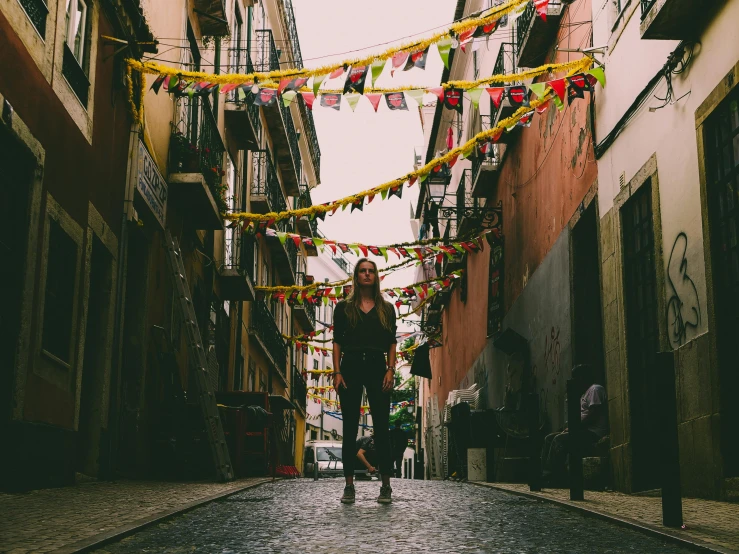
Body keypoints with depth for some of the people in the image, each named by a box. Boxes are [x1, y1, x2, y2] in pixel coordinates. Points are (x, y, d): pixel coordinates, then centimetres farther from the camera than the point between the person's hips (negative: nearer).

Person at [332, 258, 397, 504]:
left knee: (382, 426, -4)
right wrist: (337, 372, -4)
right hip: (350, 366, 0)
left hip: (377, 367, 0)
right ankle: (349, 485, 5)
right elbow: (337, 342, 6)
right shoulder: (344, 307, 10)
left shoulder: (386, 309, 12)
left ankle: (386, 486, 0)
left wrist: (390, 369, -4)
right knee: (350, 428, 1)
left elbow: (392, 342, 9)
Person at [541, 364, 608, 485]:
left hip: (593, 434, -11)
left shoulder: (595, 389, -8)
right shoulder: (586, 392, 25)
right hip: (585, 432, 11)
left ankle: (553, 476, -24)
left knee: (560, 439, -27)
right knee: (550, 438, 3)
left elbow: (593, 416, -18)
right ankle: (544, 472, -6)